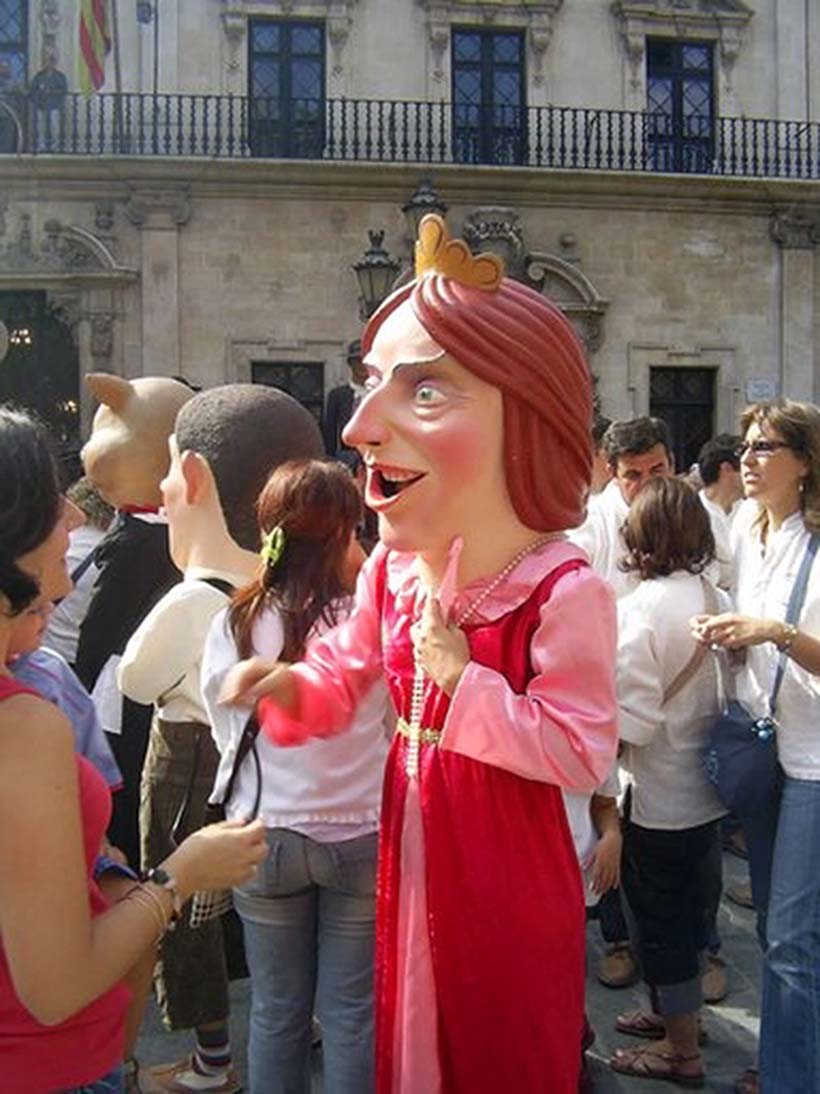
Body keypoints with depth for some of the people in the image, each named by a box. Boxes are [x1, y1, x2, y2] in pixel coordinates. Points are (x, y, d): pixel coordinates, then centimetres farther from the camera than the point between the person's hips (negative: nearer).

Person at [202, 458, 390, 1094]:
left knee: (275, 1012, 18)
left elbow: (225, 729, 3)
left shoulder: (234, 625, -10)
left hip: (265, 837, 2)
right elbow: (397, 724, -1)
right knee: (352, 1015, 14)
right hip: (360, 836, -1)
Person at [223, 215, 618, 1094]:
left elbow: (584, 756, -25)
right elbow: (345, 676, 9)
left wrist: (463, 677, -27)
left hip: (510, 886, -6)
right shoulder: (389, 571, -3)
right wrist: (287, 684, -12)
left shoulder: (563, 591, -24)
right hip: (412, 868, 6)